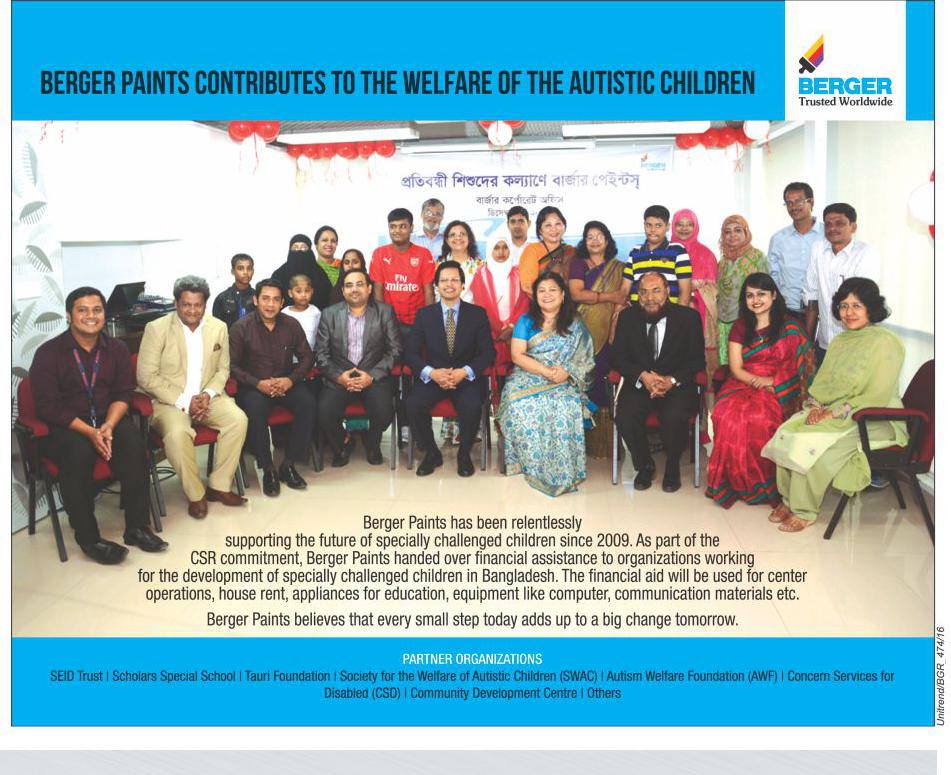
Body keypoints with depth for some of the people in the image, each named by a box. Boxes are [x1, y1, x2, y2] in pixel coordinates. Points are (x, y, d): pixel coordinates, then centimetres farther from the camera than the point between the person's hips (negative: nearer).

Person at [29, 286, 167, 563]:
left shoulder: (117, 349, 6)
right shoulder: (48, 353, -5)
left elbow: (122, 395, 3)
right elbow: (48, 407, -10)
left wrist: (108, 426, -19)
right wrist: (89, 432, -22)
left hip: (108, 420, 3)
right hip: (63, 427, -3)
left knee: (133, 442, -29)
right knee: (79, 451, -35)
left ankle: (136, 527, -19)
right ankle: (88, 538, -23)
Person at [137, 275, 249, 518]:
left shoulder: (219, 328, 4)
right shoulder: (157, 329, -8)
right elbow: (146, 377, -10)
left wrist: (208, 394, -9)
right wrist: (184, 402, -17)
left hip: (206, 397, 4)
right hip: (170, 401, -4)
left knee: (238, 419, -22)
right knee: (177, 433, -34)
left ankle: (219, 486, -7)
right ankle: (195, 495, -12)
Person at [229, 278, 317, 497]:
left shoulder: (291, 325, 4)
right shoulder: (241, 328, -4)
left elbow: (306, 357, 7)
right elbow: (233, 365, -5)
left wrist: (291, 380, -11)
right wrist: (258, 383, -19)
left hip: (285, 382, 3)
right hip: (253, 385, -2)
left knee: (308, 403, -26)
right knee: (255, 409, -35)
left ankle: (289, 464, -14)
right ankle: (268, 469, -18)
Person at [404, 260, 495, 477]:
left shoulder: (478, 313, 5)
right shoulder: (424, 314, 8)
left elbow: (488, 352, 0)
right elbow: (410, 351, 1)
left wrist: (464, 372, -18)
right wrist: (431, 372, -18)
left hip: (466, 378, -1)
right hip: (432, 377, 1)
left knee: (472, 406, -32)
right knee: (413, 404, -28)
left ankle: (464, 453, -2)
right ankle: (431, 453, -3)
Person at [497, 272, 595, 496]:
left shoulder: (575, 325, 14)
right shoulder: (526, 321, 12)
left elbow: (585, 358, 5)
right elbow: (517, 355, 0)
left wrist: (566, 372, -17)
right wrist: (547, 371, -13)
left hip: (563, 383, 0)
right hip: (528, 379, 1)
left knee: (566, 407, -34)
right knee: (522, 406, -33)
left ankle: (562, 471, -24)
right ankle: (533, 466, -23)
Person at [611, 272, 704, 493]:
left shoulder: (688, 317, 0)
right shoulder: (627, 317, 4)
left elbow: (697, 360, 0)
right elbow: (619, 357, 3)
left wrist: (673, 380, -18)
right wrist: (643, 375, -16)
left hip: (676, 385, -1)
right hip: (639, 384, 2)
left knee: (675, 417, -32)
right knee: (624, 416, -28)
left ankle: (672, 467, -1)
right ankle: (644, 465, 1)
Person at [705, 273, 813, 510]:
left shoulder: (790, 327, 7)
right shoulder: (740, 327, 15)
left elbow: (801, 368, 1)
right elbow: (736, 369, 7)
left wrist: (772, 381, -14)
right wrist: (759, 381, -12)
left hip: (778, 392, -2)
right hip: (742, 385, 3)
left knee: (760, 417, -36)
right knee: (728, 415, -32)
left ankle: (764, 483, -19)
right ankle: (737, 480, -19)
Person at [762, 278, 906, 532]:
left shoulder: (885, 343, -11)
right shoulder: (840, 341, 14)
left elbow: (876, 398, -17)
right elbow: (821, 383, 15)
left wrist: (834, 413, -21)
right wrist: (815, 406, -6)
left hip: (875, 420, -7)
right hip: (830, 413, 7)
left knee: (811, 443, -28)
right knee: (786, 433, -17)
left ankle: (804, 511, -14)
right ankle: (789, 499, -7)